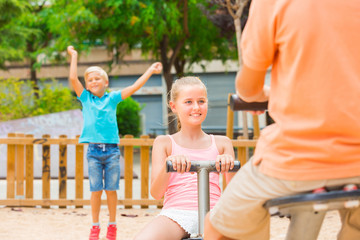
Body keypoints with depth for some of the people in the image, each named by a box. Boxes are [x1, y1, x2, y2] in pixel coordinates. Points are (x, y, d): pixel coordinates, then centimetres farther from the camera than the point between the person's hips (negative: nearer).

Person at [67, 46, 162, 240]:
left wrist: (150, 71, 6)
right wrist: (74, 56, 5)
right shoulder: (85, 98, 10)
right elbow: (73, 78, 1)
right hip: (94, 150, 0)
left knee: (111, 189, 3)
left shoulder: (112, 98, 10)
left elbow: (134, 87, 7)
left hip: (112, 150, 0)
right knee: (95, 190, 1)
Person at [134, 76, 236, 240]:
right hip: (176, 213, -1)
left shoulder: (221, 143, 17)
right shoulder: (164, 143, 13)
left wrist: (229, 163, -16)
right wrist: (168, 165, -19)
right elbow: (156, 193, 2)